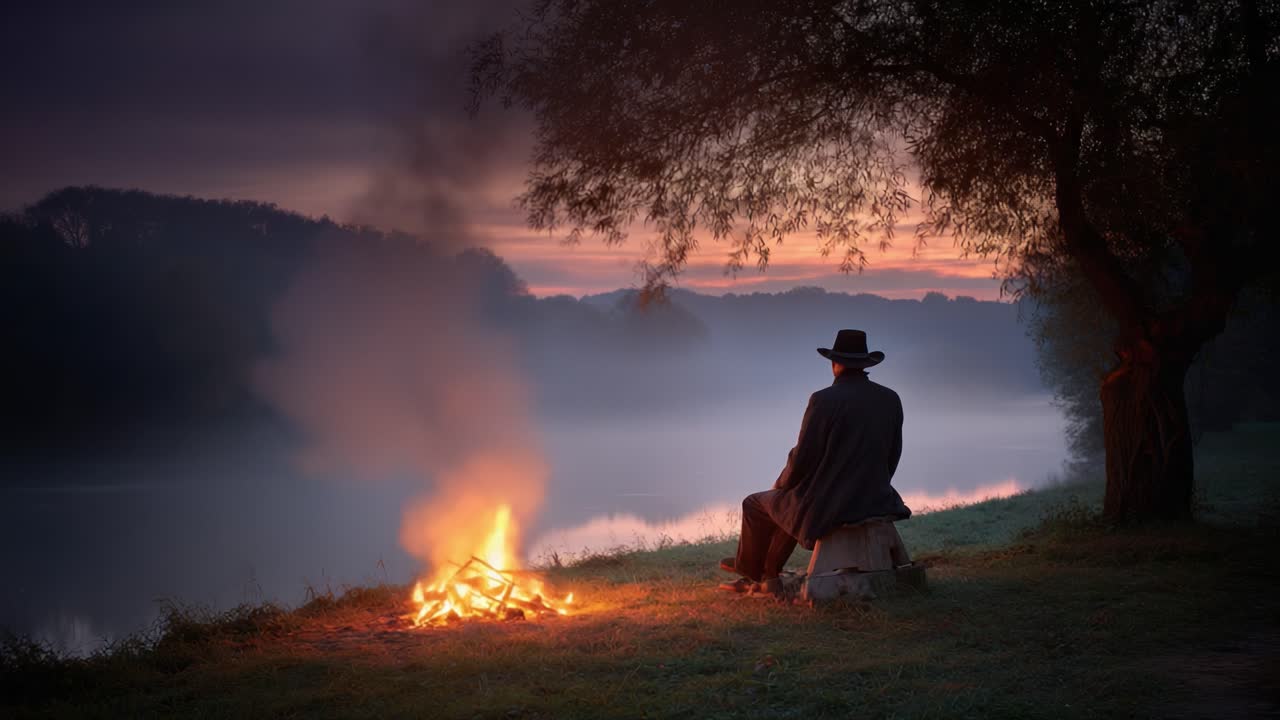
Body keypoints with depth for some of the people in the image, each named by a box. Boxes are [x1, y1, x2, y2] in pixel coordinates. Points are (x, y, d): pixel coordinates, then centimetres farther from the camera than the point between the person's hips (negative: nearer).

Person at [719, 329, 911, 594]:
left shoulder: (824, 400, -18)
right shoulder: (891, 400, -1)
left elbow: (802, 458, -14)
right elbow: (891, 457, 7)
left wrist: (781, 485, 6)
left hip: (826, 504, -6)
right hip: (875, 501, 6)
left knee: (755, 504, 22)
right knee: (793, 505, 35)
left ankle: (749, 567, 43)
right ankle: (766, 577, 38)